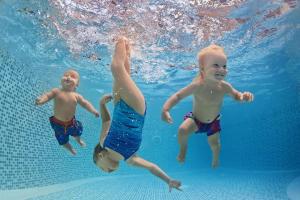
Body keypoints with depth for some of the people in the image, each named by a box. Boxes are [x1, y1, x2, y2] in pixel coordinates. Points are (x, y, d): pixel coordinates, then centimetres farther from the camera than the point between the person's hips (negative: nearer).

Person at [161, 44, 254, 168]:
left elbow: (236, 95, -6)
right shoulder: (197, 86, -35)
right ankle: (183, 149, 9)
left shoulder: (224, 87, -25)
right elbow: (178, 96, -29)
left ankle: (215, 158, 50)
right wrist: (165, 109, -44)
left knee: (214, 143, 11)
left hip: (213, 121, 3)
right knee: (182, 130, -26)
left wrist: (243, 96, -31)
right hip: (195, 119, -2)